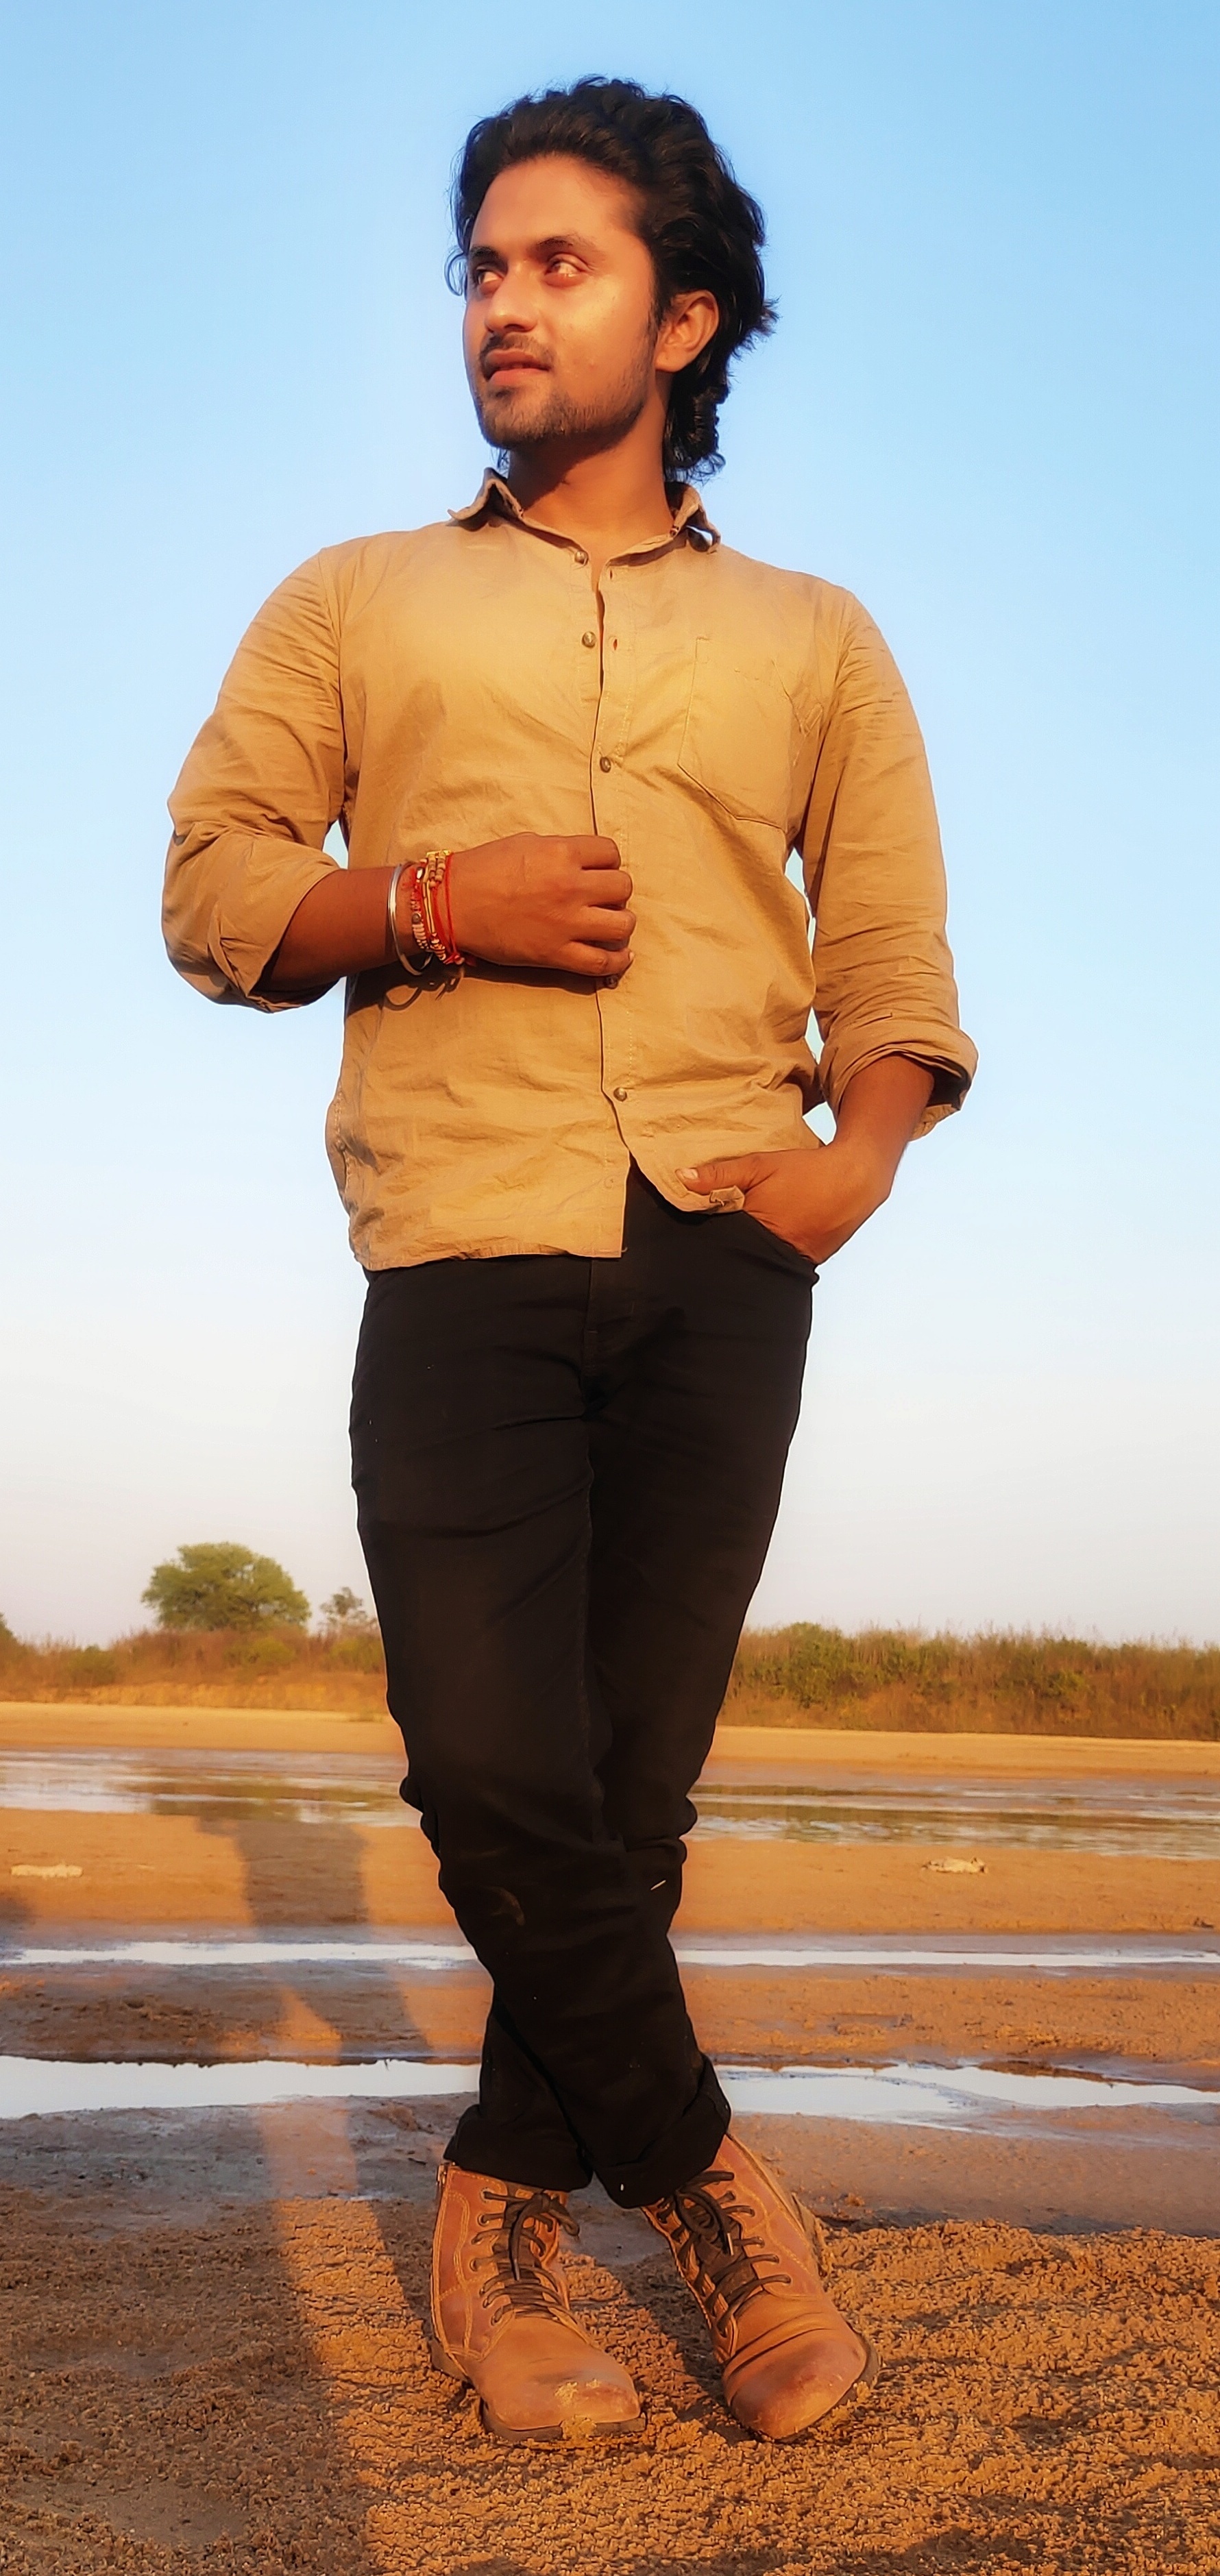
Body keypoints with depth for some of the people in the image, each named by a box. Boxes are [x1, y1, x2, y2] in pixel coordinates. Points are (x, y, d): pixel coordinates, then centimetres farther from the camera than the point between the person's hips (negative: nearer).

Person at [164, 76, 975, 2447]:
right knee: (496, 1765, -13)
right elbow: (212, 894, 11)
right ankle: (703, 2181, 6)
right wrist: (429, 899, -6)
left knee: (636, 1776, -1)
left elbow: (898, 972, 15)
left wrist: (862, 1147, -5)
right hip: (466, 1249, 0)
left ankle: (506, 2200, 16)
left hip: (723, 1267, 1)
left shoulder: (810, 642, 20)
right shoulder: (355, 606, 19)